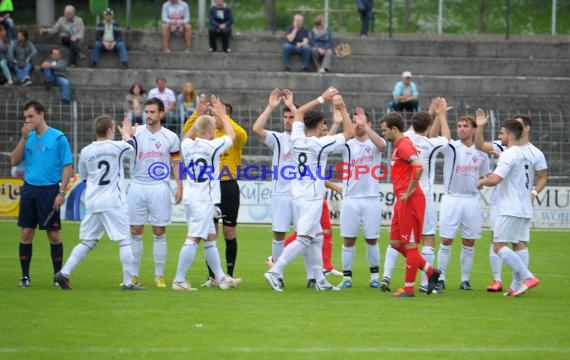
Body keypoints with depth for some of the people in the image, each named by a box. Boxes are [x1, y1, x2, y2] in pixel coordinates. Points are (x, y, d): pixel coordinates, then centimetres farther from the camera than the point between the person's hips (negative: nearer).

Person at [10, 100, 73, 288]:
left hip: (49, 191, -4)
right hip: (29, 189, 4)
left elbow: (68, 167, -5)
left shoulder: (58, 138, -5)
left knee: (53, 234, 0)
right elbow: (14, 161, 4)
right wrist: (23, 138, -6)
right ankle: (25, 276, 9)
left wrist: (61, 192, -12)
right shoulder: (28, 137, 9)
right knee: (26, 232, 2)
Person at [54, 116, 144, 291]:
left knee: (87, 242, 12)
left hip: (92, 204, 4)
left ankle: (64, 272, 3)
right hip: (114, 203, -4)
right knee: (124, 241, 1)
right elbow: (132, 146, 20)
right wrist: (126, 133, 39)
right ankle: (128, 281, -1)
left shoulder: (86, 151, 3)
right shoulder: (118, 147, -4)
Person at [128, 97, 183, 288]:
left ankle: (159, 276, 8)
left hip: (160, 188, -1)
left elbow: (176, 164, 9)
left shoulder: (170, 137, 3)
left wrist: (179, 187, 1)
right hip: (137, 186, 1)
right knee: (135, 233, 2)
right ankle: (134, 276, 8)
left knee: (159, 234, 1)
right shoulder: (136, 133, 3)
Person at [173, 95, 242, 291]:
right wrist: (222, 116, 19)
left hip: (191, 198, 8)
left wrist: (199, 116, 32)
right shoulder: (213, 146, -11)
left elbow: (188, 135, 32)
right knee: (193, 239, -9)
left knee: (210, 238, 15)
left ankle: (221, 278, 21)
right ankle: (179, 280, -13)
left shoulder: (187, 146, 6)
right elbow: (231, 135, 7)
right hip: (204, 199, -8)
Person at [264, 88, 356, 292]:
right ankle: (275, 272, -22)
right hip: (312, 198, -8)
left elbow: (299, 113, 21)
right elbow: (349, 133, -5)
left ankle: (320, 281, 17)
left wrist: (322, 99, 20)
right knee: (303, 239, -11)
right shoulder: (321, 144, -13)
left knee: (317, 238, 15)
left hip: (298, 196, 8)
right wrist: (342, 110, 1)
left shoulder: (297, 139, 3)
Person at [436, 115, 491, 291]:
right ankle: (441, 278, 2)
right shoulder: (450, 147, -1)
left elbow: (486, 177, 20)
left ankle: (465, 280, 13)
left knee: (469, 243, 5)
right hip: (451, 199, -3)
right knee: (446, 241, -3)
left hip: (471, 200, 3)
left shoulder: (481, 152, 10)